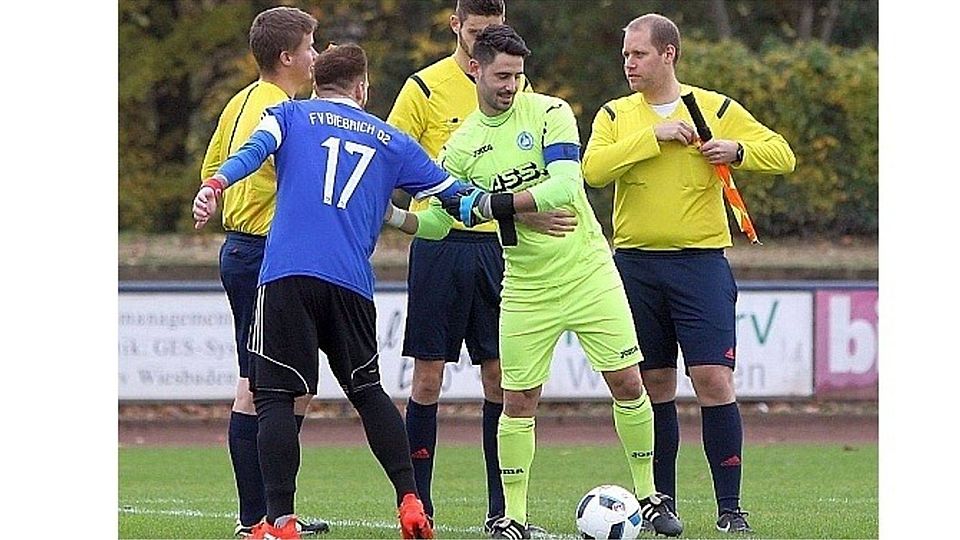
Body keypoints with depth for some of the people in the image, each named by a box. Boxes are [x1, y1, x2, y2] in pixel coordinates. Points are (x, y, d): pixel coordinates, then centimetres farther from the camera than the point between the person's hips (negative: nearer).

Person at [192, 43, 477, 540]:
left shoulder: (290, 116, 17)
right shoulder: (390, 141, 22)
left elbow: (255, 150, -5)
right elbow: (455, 195, 27)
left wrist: (215, 186, -23)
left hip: (286, 275, -2)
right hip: (351, 284, 3)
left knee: (275, 395, -1)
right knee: (367, 391, 19)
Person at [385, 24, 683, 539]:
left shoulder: (548, 113, -9)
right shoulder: (463, 144, 0)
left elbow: (565, 186, -21)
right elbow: (434, 219, 4)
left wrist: (493, 203, -23)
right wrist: (388, 214, -13)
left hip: (589, 271, -2)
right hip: (526, 287, 2)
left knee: (628, 383, -1)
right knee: (518, 401, -2)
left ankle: (648, 497, 13)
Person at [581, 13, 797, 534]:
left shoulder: (716, 110, 3)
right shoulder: (615, 116, 8)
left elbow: (781, 154, 3)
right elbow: (594, 169, -10)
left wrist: (738, 151, -16)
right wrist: (654, 136, -15)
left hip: (700, 262, -2)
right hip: (634, 263, 2)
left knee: (714, 380, -10)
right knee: (653, 386, 6)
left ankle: (730, 508, -6)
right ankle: (662, 503, 14)